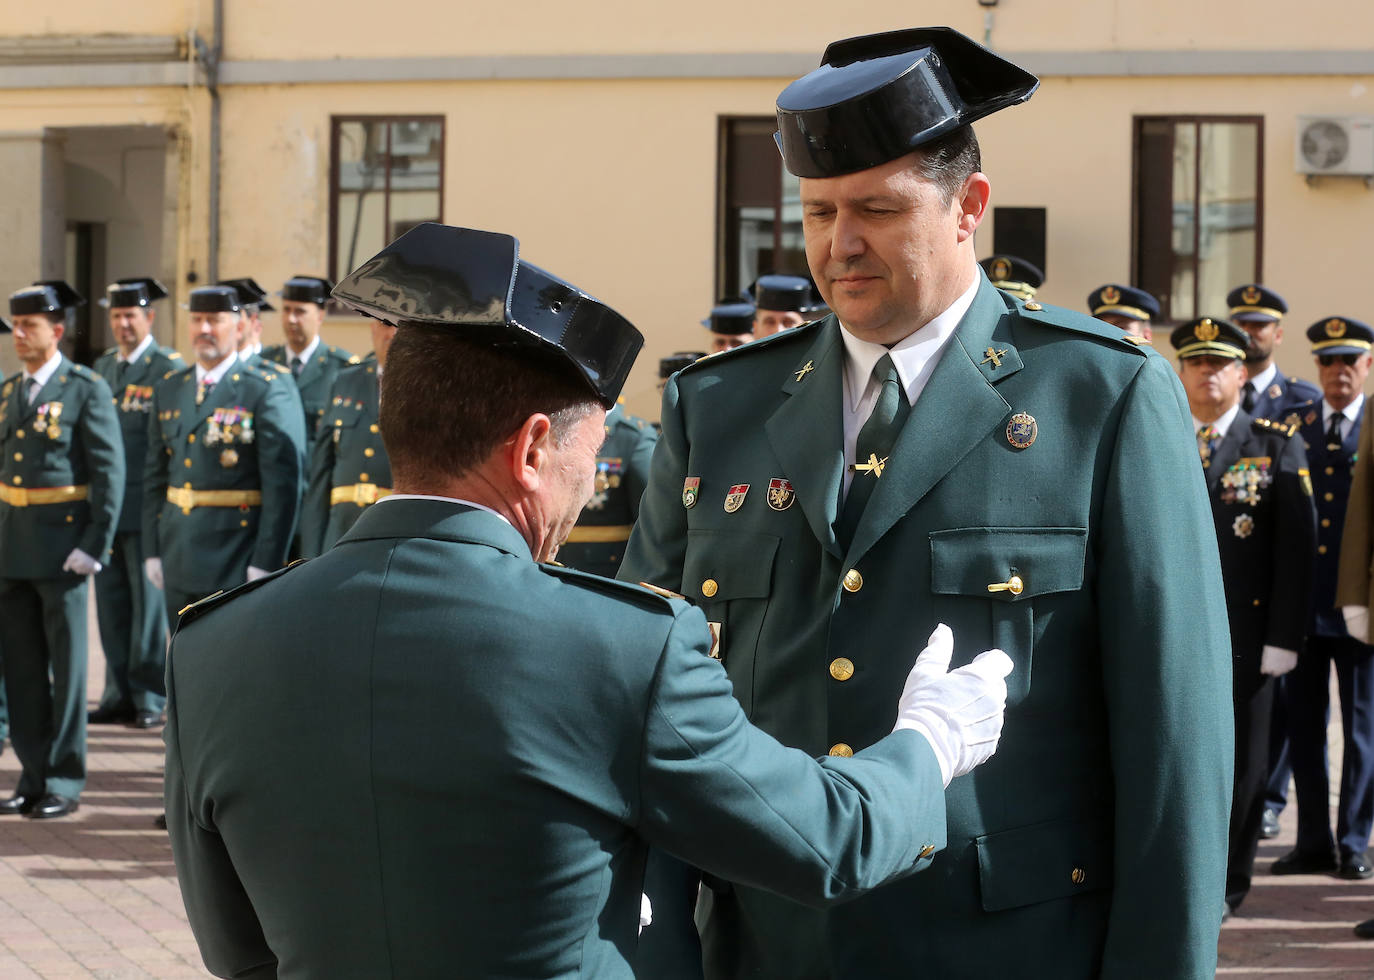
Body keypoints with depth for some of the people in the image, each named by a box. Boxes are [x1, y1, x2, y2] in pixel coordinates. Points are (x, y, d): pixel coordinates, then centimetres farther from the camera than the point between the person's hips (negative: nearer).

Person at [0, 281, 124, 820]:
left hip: (62, 542, -6)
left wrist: (95, 545, -15)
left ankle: (65, 782, 7)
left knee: (65, 664, 1)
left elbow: (109, 471, -9)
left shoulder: (87, 389, -6)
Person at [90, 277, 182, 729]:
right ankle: (119, 695, 17)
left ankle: (150, 696, 7)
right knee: (112, 600, 9)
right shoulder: (103, 367, 14)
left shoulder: (170, 369, -5)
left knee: (148, 601, 0)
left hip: (146, 506, -6)